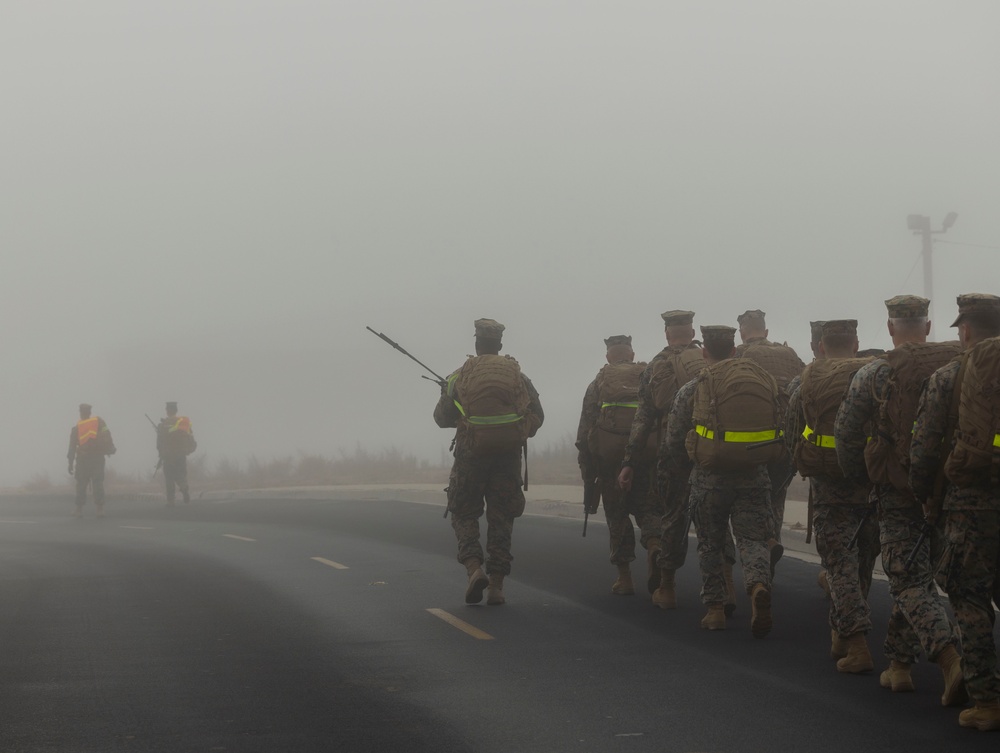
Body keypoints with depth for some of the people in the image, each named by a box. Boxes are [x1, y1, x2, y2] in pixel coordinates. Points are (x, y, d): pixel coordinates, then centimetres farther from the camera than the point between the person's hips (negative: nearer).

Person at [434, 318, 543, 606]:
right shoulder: (518, 376, 4)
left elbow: (442, 418, 4)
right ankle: (496, 584, 3)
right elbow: (537, 416, 6)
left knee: (464, 514, 10)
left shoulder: (460, 377, -1)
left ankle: (474, 568, -13)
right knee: (501, 517, 8)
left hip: (471, 453, -2)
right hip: (508, 454, 2)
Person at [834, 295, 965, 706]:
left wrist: (857, 475, 13)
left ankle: (951, 661, -21)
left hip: (898, 491, -3)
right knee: (913, 575, 19)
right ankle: (899, 664, 25)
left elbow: (846, 433, -2)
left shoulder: (873, 375, -7)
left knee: (911, 584, -1)